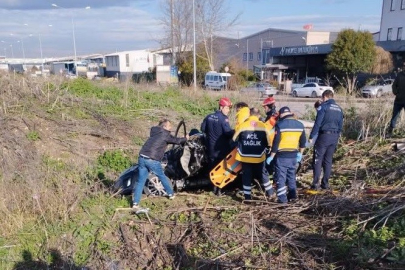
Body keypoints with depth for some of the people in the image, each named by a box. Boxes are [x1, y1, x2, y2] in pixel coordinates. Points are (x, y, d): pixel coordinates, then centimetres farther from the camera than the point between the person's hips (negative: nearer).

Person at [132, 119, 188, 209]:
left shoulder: (154, 132, 17)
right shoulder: (165, 135, -1)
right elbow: (177, 141, 11)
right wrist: (185, 138, 29)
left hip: (142, 158, 6)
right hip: (152, 160, -6)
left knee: (140, 181, 8)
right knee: (162, 177, 16)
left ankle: (135, 203, 4)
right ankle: (171, 194, 32)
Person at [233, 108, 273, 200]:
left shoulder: (243, 125, -7)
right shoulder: (263, 126, -3)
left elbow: (234, 140, -2)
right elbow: (268, 142, 2)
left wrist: (239, 147, 17)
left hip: (245, 157, -1)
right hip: (259, 157, 1)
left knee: (246, 176, 9)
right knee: (262, 174, 18)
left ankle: (247, 196, 12)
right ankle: (269, 192, 26)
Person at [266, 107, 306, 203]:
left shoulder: (280, 124, -13)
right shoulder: (300, 125, 5)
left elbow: (276, 142, -14)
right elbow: (303, 141, 13)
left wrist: (271, 156, -7)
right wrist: (300, 153, 26)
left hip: (281, 156, -6)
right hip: (293, 155, 6)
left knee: (281, 177, 2)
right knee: (291, 175, 20)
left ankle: (282, 198, 4)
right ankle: (292, 195, 27)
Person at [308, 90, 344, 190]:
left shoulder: (323, 107, -7)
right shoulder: (339, 109, 15)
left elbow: (317, 123, -13)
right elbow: (340, 125, 16)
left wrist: (311, 136, -10)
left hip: (324, 135, -6)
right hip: (335, 137, 6)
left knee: (318, 159, -1)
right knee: (328, 160, 11)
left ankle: (315, 183, -5)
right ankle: (325, 183, 14)